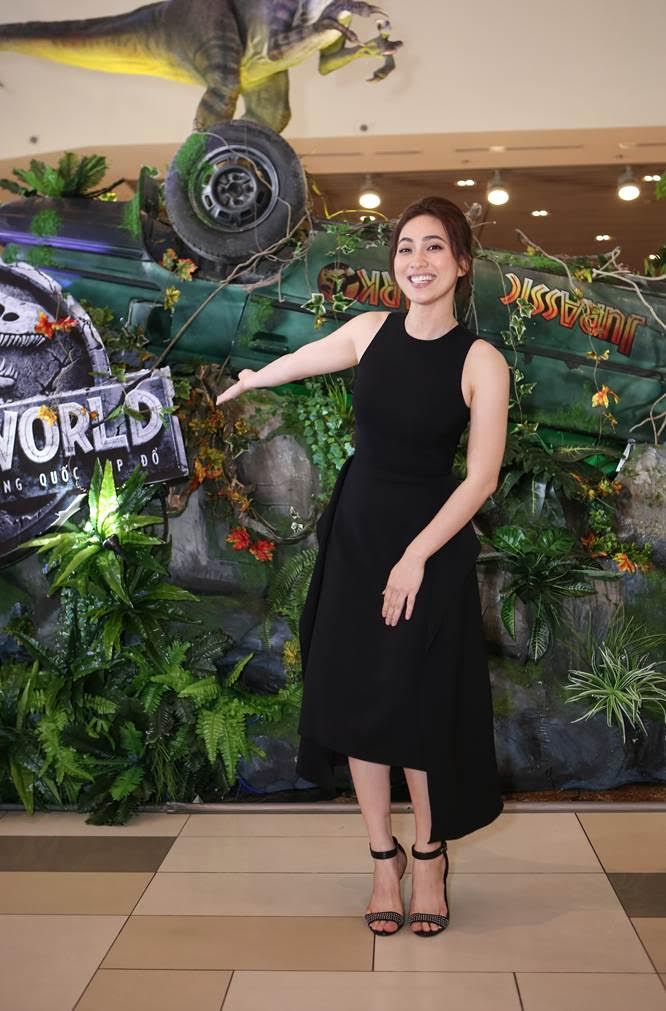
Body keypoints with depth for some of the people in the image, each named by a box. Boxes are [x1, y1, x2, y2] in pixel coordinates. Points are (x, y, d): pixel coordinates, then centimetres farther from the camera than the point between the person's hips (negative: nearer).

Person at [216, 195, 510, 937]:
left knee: (419, 704, 2)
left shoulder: (481, 362, -13)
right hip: (356, 535, 4)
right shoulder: (370, 331, -2)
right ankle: (384, 857, 23)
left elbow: (482, 478, -14)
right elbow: (297, 362, 18)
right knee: (356, 697, 6)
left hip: (433, 544, -3)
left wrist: (416, 557, -17)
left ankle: (429, 854, 26)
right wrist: (245, 382, 36)